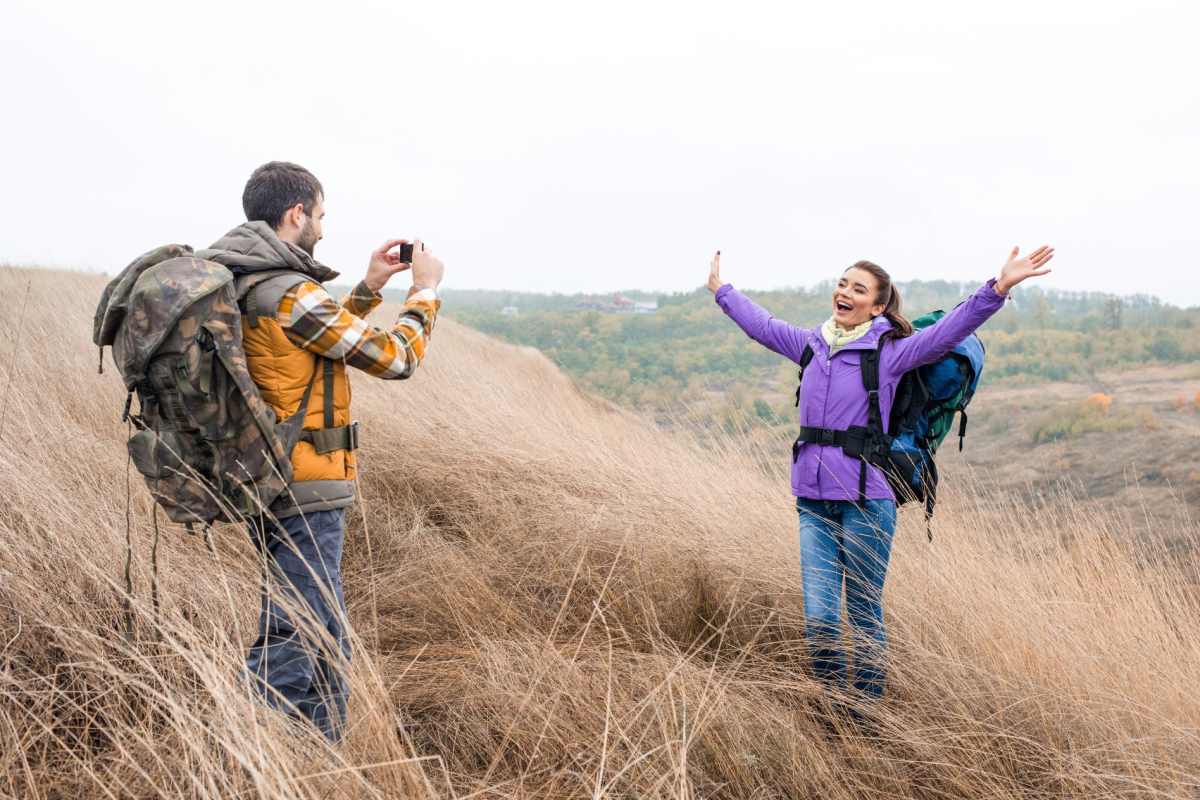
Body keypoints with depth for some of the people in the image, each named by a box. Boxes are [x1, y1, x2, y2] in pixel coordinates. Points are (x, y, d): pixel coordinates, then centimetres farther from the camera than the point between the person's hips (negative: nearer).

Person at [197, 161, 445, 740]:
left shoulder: (238, 286, 9)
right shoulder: (290, 294, -20)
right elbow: (394, 358, -14)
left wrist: (369, 288, 19)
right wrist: (425, 291, 1)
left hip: (267, 483, 10)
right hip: (303, 494, -10)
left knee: (322, 635, 21)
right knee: (297, 640, -4)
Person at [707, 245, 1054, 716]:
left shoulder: (889, 352, 0)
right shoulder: (812, 345, 13)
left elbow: (950, 330, -11)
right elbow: (760, 324, 30)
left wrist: (998, 288, -23)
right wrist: (721, 291, 42)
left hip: (865, 500, -4)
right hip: (813, 500, 4)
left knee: (864, 615, 5)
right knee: (818, 616, 0)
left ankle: (861, 709, 20)